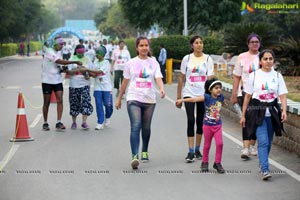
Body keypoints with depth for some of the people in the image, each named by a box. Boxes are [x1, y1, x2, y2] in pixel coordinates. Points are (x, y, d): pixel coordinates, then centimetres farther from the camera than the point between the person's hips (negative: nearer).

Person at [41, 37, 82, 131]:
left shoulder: (58, 53, 11)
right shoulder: (49, 52, -15)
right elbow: (61, 62, -23)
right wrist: (75, 62, -22)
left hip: (57, 80, 6)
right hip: (47, 80, -6)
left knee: (60, 100, -9)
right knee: (46, 102, 3)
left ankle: (59, 122, -10)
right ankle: (45, 123, 15)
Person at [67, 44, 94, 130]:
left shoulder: (87, 60, 8)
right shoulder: (72, 59, 2)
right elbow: (68, 71, -6)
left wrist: (88, 75, -10)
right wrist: (79, 70, -19)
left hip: (85, 85, 1)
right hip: (74, 85, -1)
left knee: (86, 102, -11)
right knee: (74, 104, 6)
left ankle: (84, 122, -7)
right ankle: (74, 122, 19)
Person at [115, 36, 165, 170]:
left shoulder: (154, 63, 5)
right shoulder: (131, 63, 3)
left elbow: (158, 78, -8)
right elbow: (125, 82, 11)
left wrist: (161, 88, -30)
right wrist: (119, 99, 14)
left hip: (149, 100, 2)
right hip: (133, 99, -2)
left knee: (146, 128, 14)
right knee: (135, 127, -17)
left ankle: (144, 151, 37)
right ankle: (134, 156, -25)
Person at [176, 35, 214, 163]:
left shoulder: (208, 59, 3)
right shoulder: (187, 59, 4)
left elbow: (210, 78, -2)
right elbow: (181, 78, 8)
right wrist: (178, 96, 7)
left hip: (203, 94, 1)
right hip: (189, 93, -1)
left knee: (200, 122, 9)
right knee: (191, 121, -10)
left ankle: (197, 150, 23)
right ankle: (191, 152, -10)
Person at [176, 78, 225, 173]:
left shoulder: (221, 97, -3)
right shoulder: (207, 97, -15)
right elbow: (195, 99, -24)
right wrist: (182, 100, -31)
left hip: (218, 125, 3)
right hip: (207, 125, -2)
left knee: (219, 143, -8)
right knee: (207, 145, 9)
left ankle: (217, 163, 7)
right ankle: (205, 163, 26)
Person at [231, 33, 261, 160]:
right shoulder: (242, 57, 3)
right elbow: (237, 77, 4)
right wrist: (234, 94, 1)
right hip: (245, 92, -3)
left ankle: (252, 146, 22)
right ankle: (245, 148, -17)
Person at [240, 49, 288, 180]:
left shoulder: (277, 76, 6)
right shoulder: (254, 75, 1)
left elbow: (282, 95, 0)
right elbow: (247, 97, 5)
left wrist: (284, 111, -17)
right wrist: (243, 115, 5)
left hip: (272, 113, 3)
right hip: (257, 112, -3)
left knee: (268, 142, 9)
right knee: (263, 141, -14)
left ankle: (262, 163, 28)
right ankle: (265, 170, -17)